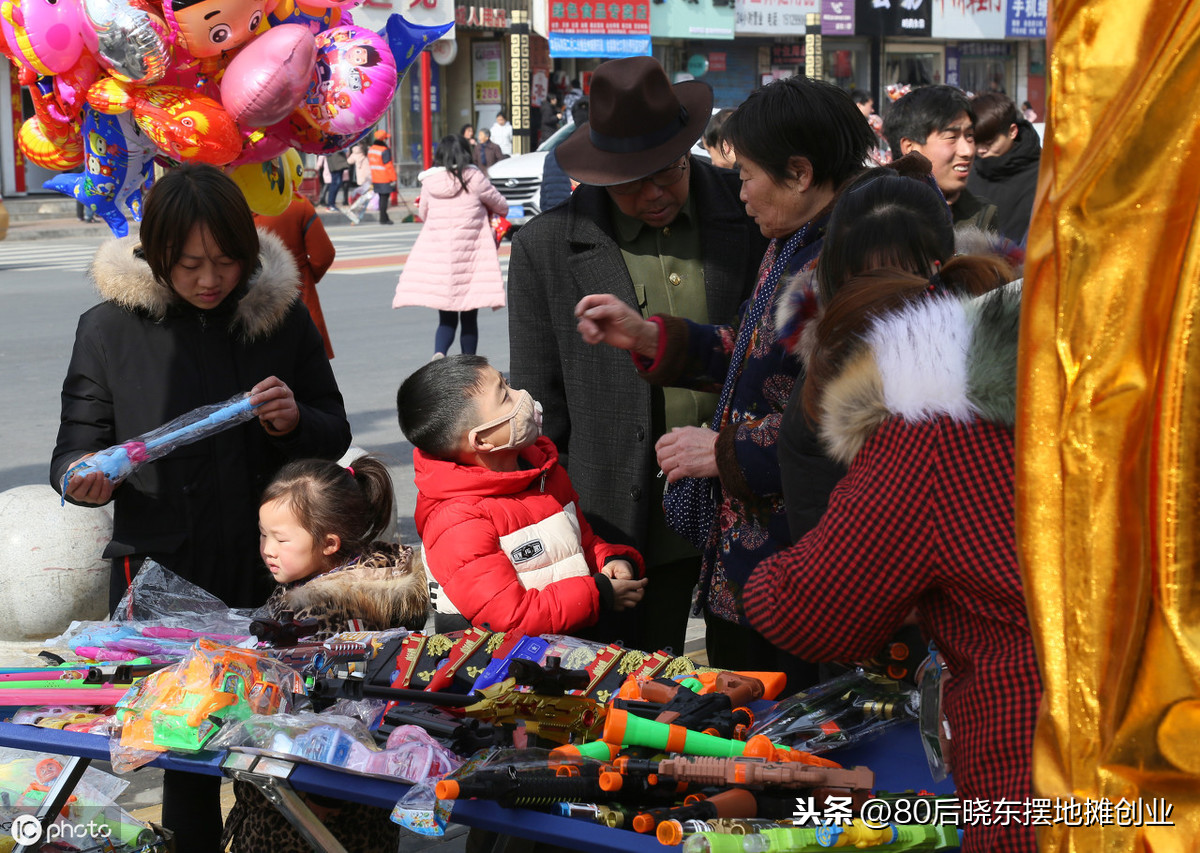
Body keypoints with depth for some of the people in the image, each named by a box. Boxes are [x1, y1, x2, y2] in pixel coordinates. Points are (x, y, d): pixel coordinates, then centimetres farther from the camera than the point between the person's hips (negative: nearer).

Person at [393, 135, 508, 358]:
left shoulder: (429, 182, 3)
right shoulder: (474, 179, -4)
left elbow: (423, 214, 19)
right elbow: (502, 207, 9)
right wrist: (482, 207, 29)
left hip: (437, 258, 2)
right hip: (470, 257, -2)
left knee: (446, 319, 9)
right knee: (469, 319, 9)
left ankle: (439, 354, -17)